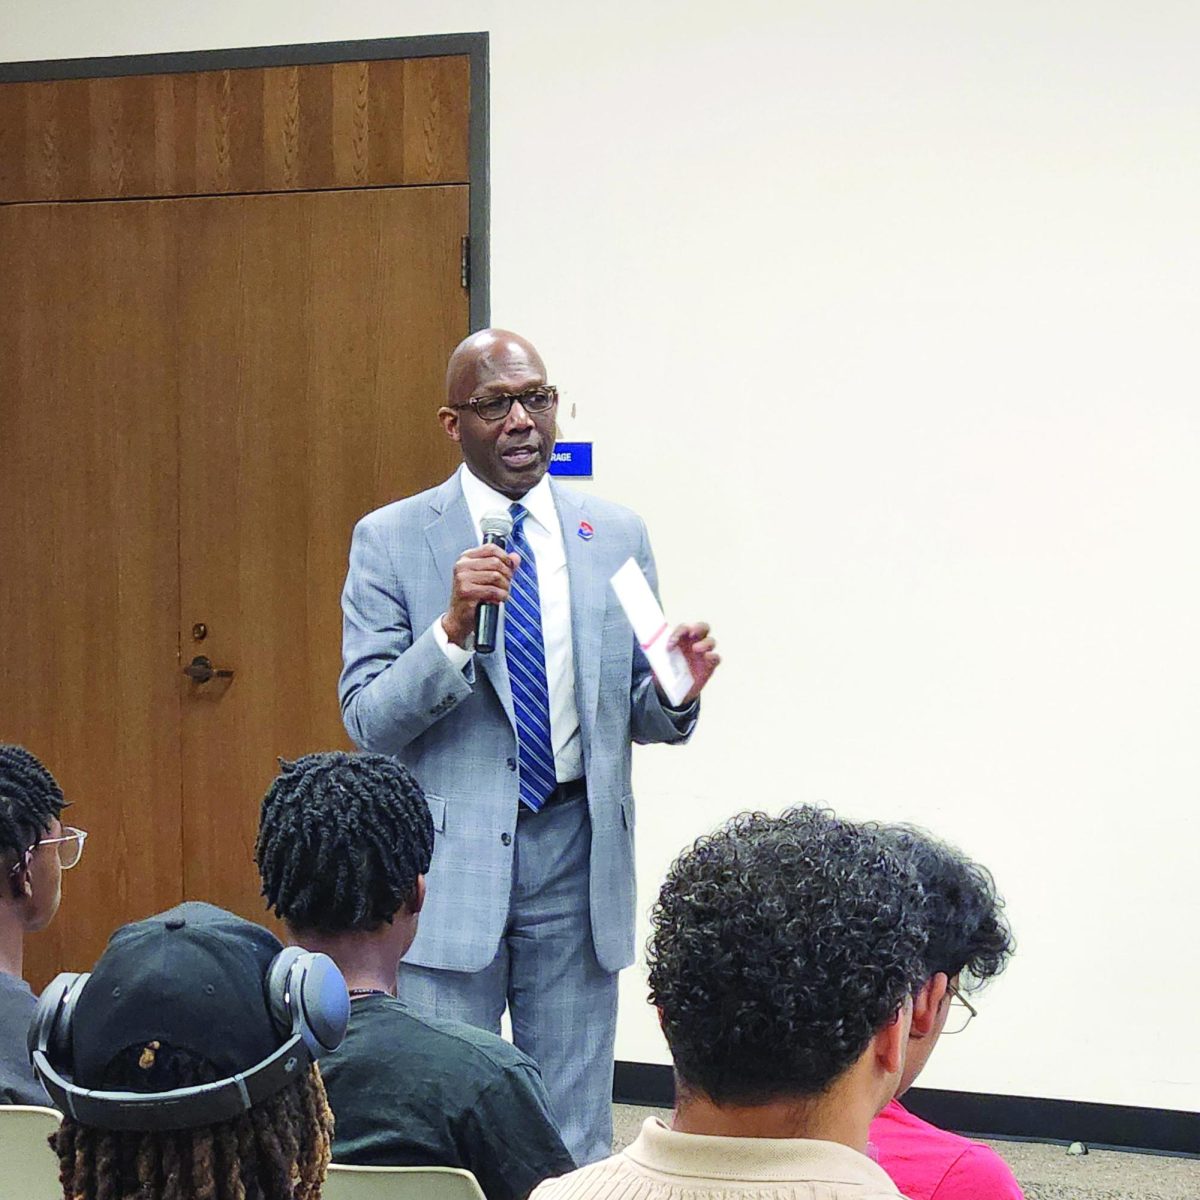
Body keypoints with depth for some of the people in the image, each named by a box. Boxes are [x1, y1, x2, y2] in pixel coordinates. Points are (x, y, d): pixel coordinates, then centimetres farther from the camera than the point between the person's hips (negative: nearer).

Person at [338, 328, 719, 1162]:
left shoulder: (617, 537, 7)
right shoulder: (391, 540, -1)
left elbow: (637, 716, 11)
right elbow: (367, 718, -8)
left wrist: (679, 693, -12)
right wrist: (453, 627, -23)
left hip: (578, 856, 3)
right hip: (448, 857, -2)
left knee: (577, 1139, 10)